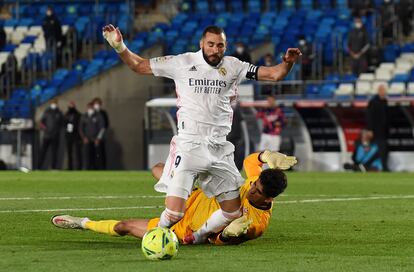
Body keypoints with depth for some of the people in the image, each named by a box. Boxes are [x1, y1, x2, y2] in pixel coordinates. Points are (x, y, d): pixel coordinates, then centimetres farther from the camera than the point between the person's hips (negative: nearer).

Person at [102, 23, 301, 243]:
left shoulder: (232, 67, 7)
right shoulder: (182, 63, 1)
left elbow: (274, 74, 4)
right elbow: (139, 66, 8)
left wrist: (287, 63, -16)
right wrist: (119, 47, -5)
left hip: (219, 149, 4)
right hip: (188, 146, -4)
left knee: (234, 213, 8)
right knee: (174, 213, -17)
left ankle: (199, 236, 34)